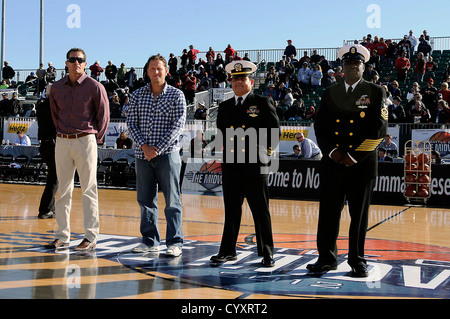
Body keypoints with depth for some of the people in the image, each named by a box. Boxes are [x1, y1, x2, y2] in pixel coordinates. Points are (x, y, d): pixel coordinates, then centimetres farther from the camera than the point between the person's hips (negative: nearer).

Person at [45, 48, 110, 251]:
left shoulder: (94, 87, -4)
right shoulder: (56, 88, 9)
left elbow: (103, 115, 0)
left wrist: (96, 139, 2)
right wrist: (62, 133, 14)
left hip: (85, 141, -5)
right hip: (62, 142, 5)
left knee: (88, 189, -2)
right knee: (63, 189, 8)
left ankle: (90, 237, 3)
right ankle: (62, 236, 15)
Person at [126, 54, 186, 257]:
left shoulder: (176, 95, 2)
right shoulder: (137, 95, 10)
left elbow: (178, 125, -6)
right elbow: (131, 123, 5)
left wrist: (158, 148, -13)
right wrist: (144, 146, -10)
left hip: (167, 154, -3)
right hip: (142, 155, 4)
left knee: (172, 200, -3)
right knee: (145, 199, 8)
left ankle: (175, 243, 3)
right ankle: (150, 240, 19)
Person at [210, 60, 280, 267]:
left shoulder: (263, 103, 3)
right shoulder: (224, 107, 15)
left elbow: (275, 130, 5)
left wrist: (266, 150, 1)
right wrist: (226, 148, 12)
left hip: (255, 167, -4)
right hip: (230, 166, 4)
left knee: (261, 213, 1)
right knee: (231, 212, 9)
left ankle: (267, 253, 9)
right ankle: (228, 251, 17)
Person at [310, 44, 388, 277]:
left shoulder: (376, 92, 3)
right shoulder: (330, 93, 11)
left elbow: (379, 129, -5)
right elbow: (320, 126, 7)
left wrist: (354, 156, -11)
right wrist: (332, 151, -8)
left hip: (363, 163, -2)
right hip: (333, 162, 2)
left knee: (359, 214, 5)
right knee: (329, 212, 4)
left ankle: (357, 261, 16)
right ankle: (327, 258, 15)